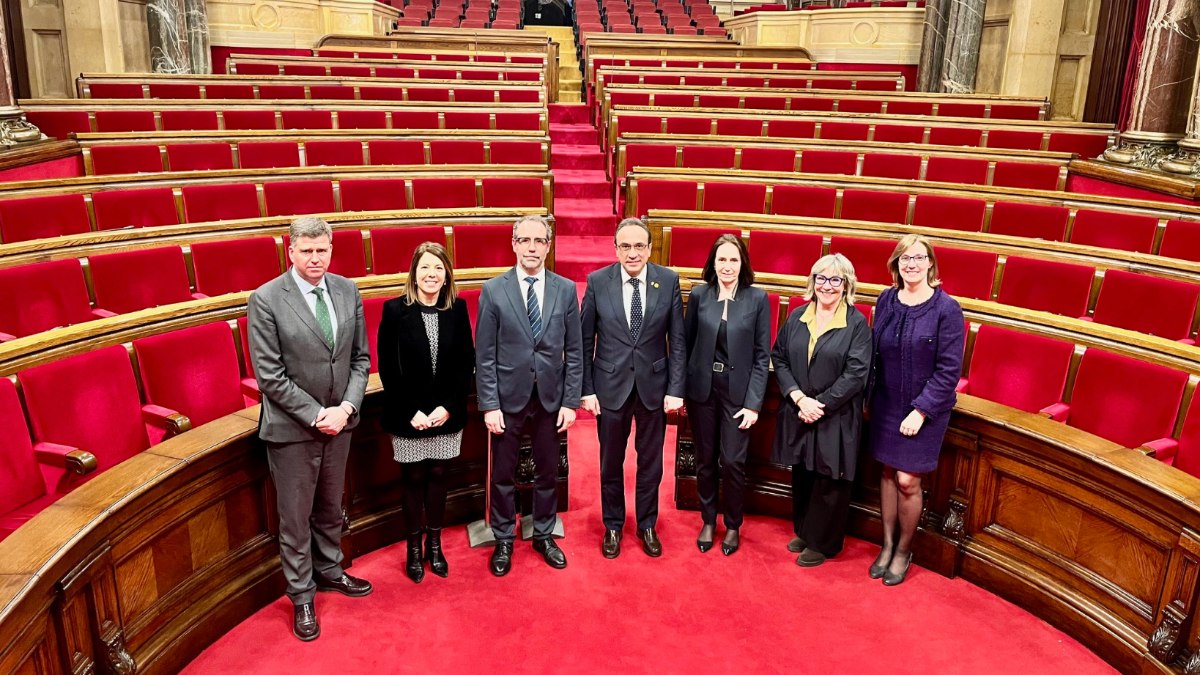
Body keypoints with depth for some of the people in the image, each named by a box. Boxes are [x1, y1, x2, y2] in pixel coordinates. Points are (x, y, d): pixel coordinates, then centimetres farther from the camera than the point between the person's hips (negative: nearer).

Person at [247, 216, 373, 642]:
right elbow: (270, 376, -15)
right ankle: (302, 597, 27)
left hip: (339, 422, 4)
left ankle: (329, 570, 43)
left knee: (330, 507, 22)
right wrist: (317, 415, -17)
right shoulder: (266, 300, -14)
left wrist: (346, 407, -10)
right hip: (292, 429, -4)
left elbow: (360, 357, 4)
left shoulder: (347, 291, 0)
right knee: (295, 518, 10)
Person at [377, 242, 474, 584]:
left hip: (447, 414, 2)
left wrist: (449, 406, -9)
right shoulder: (395, 309, -7)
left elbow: (466, 362, 0)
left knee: (437, 476, 12)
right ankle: (414, 548, 25)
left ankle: (434, 545, 28)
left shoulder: (457, 308, -1)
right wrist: (411, 411, -12)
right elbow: (387, 367, -7)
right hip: (408, 416, -2)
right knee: (414, 479, 9)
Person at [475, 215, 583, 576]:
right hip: (508, 397, -1)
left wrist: (571, 400, -2)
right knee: (502, 475, 11)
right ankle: (503, 541, 29)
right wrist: (489, 405, -9)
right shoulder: (493, 290, -5)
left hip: (550, 397, 2)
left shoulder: (566, 289, 0)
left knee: (548, 472, 14)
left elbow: (574, 350, 2)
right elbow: (484, 354, -5)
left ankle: (543, 535, 34)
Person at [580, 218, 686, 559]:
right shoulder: (597, 281, -7)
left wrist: (676, 389, -6)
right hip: (611, 386, 0)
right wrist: (587, 389, -5)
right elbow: (586, 341, -2)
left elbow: (677, 341, -2)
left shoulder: (669, 281, -6)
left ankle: (647, 526, 35)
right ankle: (613, 526, 34)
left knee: (651, 463, 14)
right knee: (610, 463, 13)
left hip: (654, 386, 1)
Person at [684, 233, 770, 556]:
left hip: (738, 392, -1)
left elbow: (762, 355, -4)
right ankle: (708, 522, 30)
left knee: (733, 462, 0)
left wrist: (754, 403, -8)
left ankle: (733, 526, 22)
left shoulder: (757, 299, -4)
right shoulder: (699, 295, 0)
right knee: (705, 460, 11)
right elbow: (686, 344, 4)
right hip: (702, 389, 2)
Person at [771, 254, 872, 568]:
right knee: (801, 476, 16)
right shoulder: (796, 317, 4)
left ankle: (822, 543, 25)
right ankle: (804, 532, 36)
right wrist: (799, 397, -11)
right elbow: (779, 359, 2)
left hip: (836, 418, -4)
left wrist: (821, 404, -16)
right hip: (798, 413, 4)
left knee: (829, 481, 7)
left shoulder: (857, 323, -8)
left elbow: (856, 374, -13)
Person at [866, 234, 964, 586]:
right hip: (886, 404, 4)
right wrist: (870, 396, 3)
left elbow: (948, 370, -13)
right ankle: (887, 544, 27)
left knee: (907, 480, -1)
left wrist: (921, 410, -15)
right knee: (888, 472, 11)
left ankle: (904, 550, 21)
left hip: (925, 409, -4)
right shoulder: (886, 300, 0)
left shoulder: (946, 309, -13)